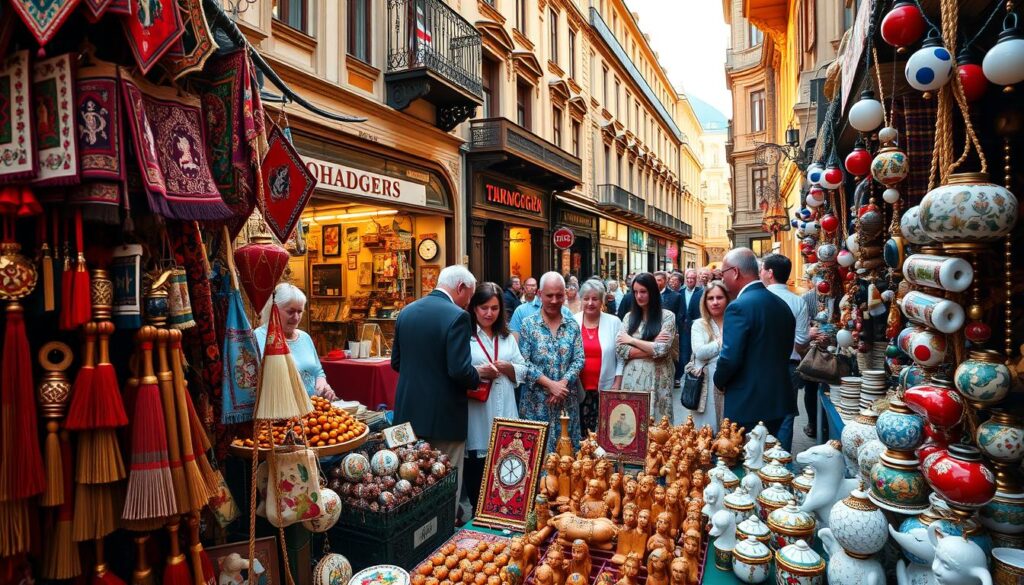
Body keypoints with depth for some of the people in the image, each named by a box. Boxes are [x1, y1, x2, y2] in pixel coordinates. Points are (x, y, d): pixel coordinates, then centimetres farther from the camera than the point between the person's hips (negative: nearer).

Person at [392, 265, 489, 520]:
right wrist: (480, 374, -3)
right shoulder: (457, 316, -17)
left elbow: (396, 362, 11)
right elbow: (460, 371, -22)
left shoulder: (406, 311, 5)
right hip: (443, 416, -7)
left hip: (409, 412, 7)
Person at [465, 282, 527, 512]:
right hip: (476, 412, -5)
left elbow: (522, 371, 13)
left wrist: (507, 367, -6)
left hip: (503, 412, 5)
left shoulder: (507, 337, 15)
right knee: (476, 466, 3)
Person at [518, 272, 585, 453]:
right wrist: (550, 384, -15)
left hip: (567, 401, 2)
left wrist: (562, 384, -14)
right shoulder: (529, 324, -2)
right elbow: (524, 362, -8)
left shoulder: (572, 325, 6)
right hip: (537, 401, -2)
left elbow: (579, 360, 1)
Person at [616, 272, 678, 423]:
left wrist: (632, 340, -5)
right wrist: (651, 348, -11)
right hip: (632, 378, 3)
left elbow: (662, 349, -13)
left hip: (656, 379, -3)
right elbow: (620, 349, -3)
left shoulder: (667, 316, -2)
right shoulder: (629, 317, 8)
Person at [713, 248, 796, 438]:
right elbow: (785, 350, 14)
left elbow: (729, 359, -22)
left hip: (747, 406, -8)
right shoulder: (782, 305, 7)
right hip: (779, 401, 8)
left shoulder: (739, 306, -18)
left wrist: (719, 381, -4)